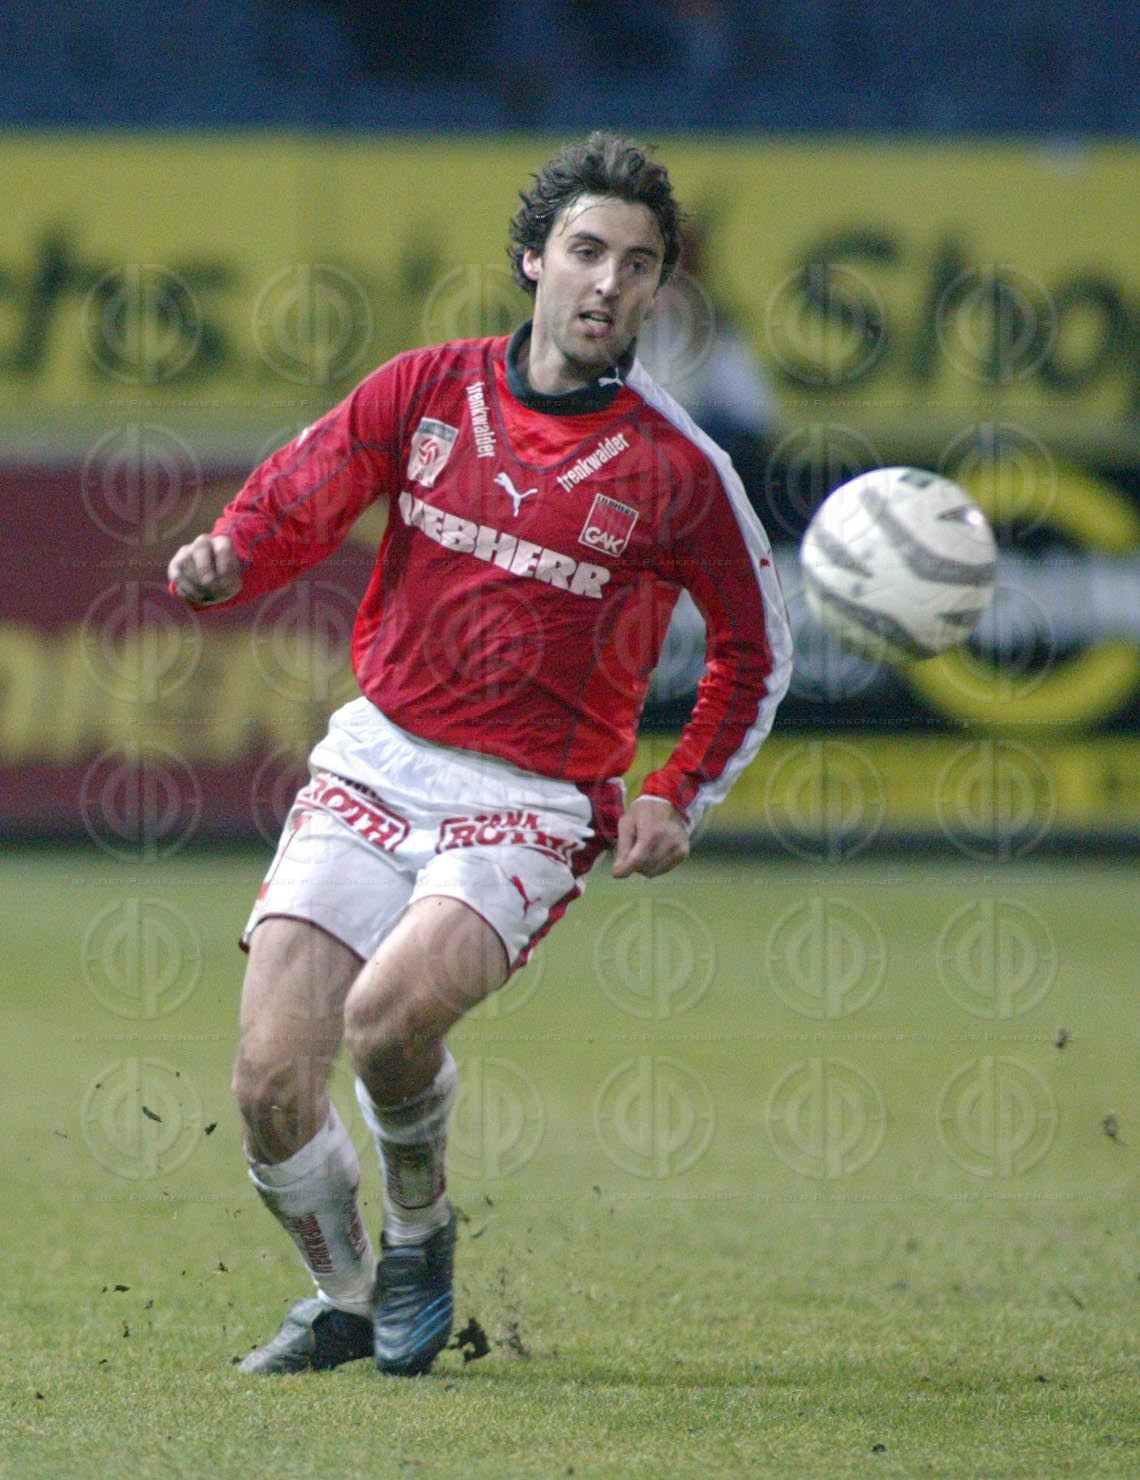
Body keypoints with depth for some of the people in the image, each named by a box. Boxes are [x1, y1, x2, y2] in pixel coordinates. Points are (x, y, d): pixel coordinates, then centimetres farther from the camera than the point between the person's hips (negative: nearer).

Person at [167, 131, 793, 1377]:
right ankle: (343, 1298, 18)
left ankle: (419, 1225, 2)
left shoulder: (675, 469, -3)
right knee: (270, 1074, -10)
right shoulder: (427, 390, 2)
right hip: (375, 764, 3)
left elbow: (754, 651, 10)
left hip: (532, 804, -3)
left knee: (390, 1011, -30)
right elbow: (292, 502, 9)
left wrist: (678, 799, 0)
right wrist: (226, 560, -14)